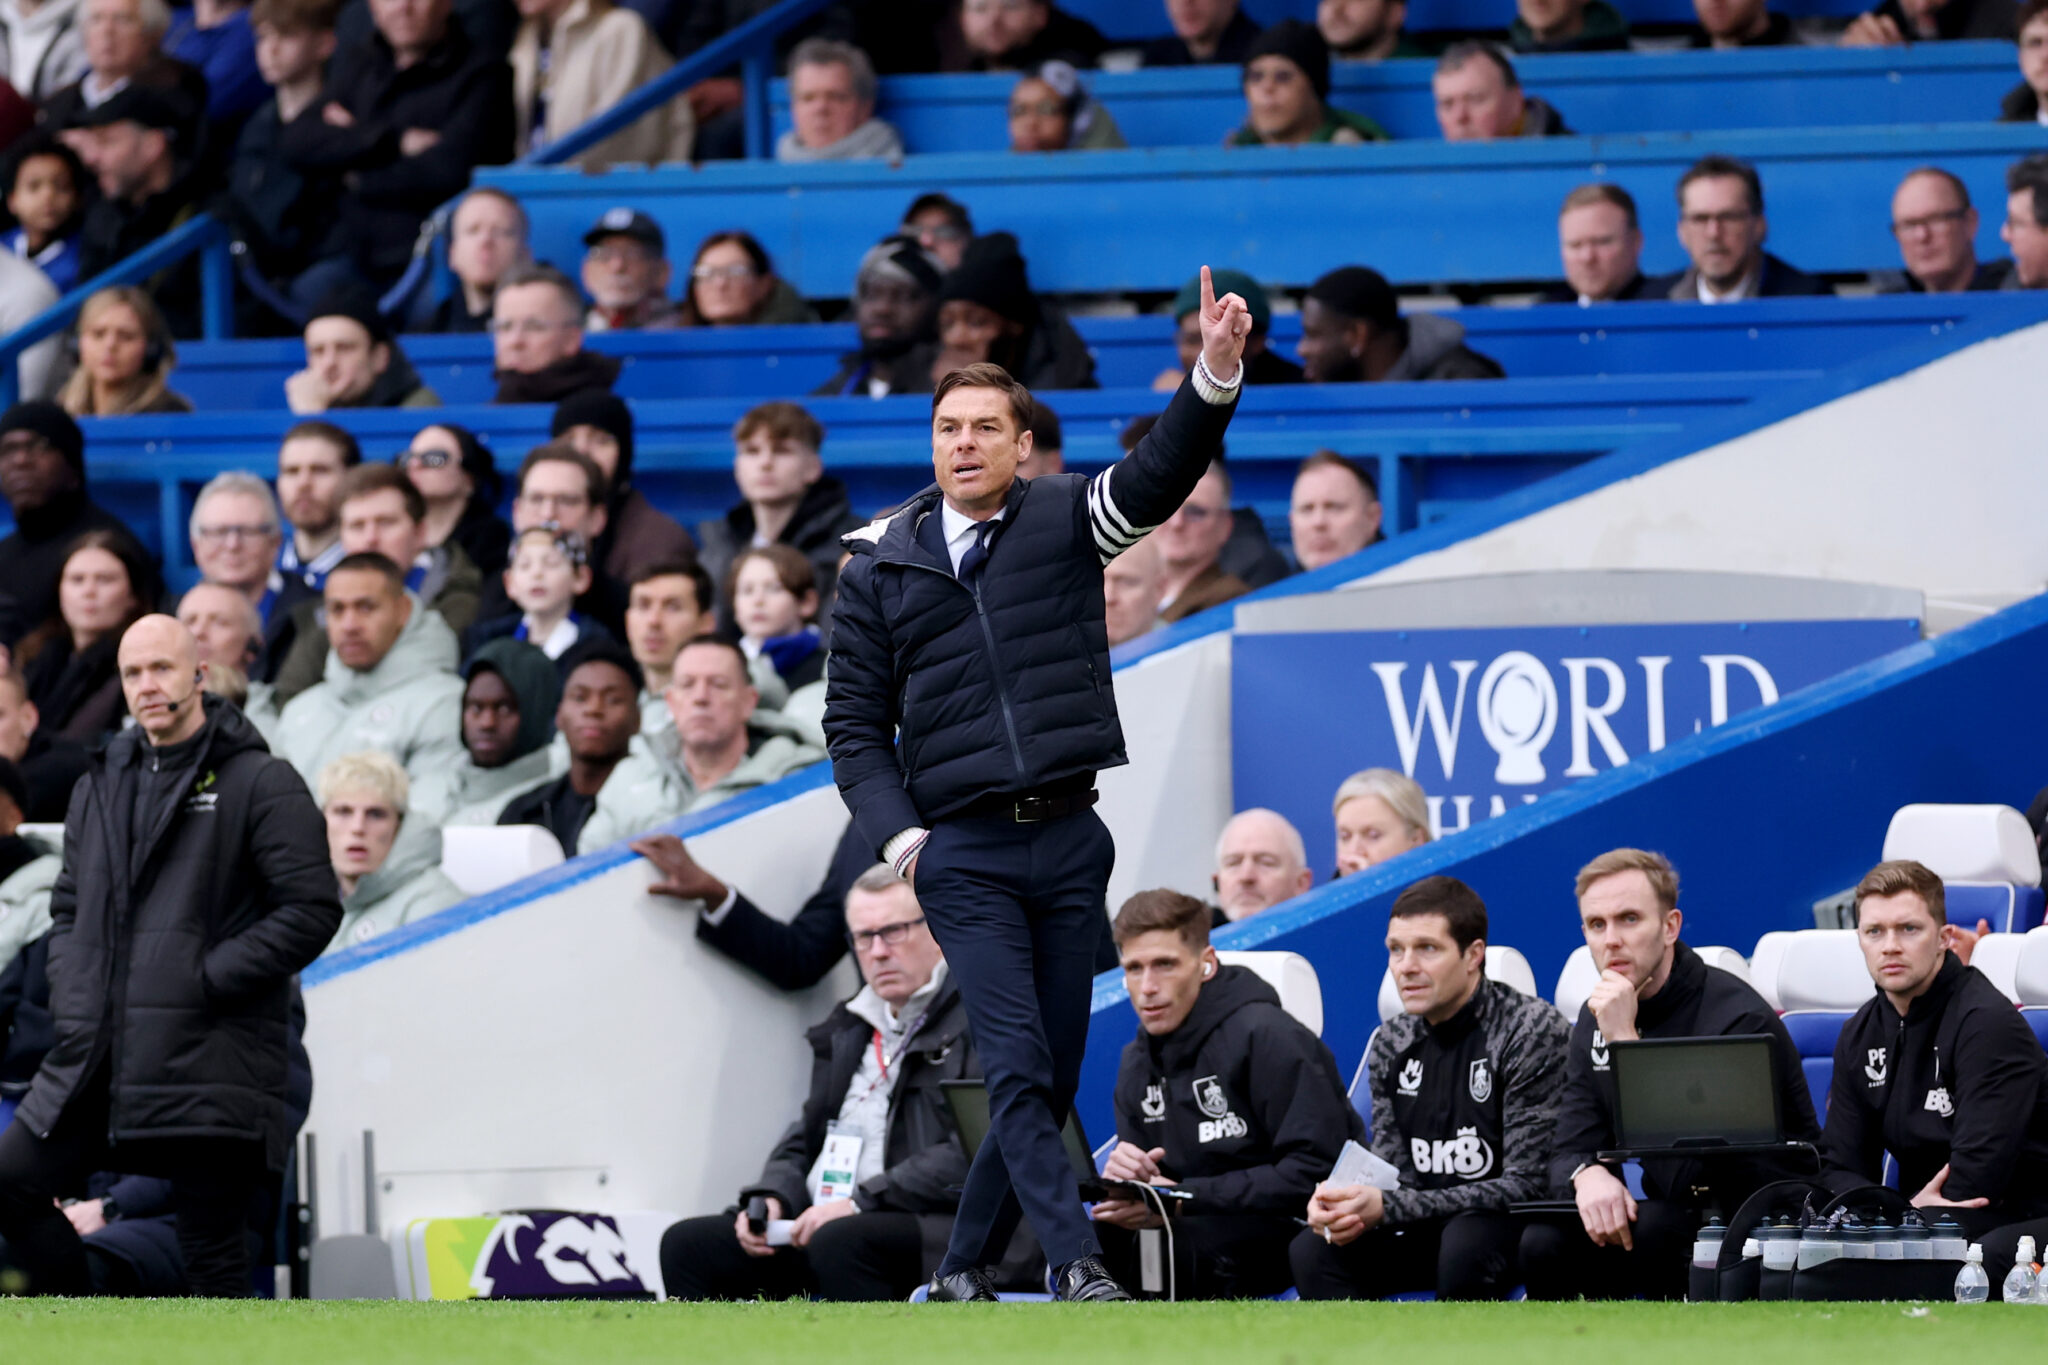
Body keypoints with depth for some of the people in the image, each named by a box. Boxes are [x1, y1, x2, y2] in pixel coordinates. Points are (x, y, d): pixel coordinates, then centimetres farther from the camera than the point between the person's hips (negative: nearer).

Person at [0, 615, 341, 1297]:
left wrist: (208, 979, -13)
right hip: (97, 1055, 6)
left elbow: (312, 908, -9)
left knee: (211, 1247, -5)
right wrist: (72, 1001, 9)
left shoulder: (261, 783, -3)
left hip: (210, 1056, -6)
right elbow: (69, 907, 26)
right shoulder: (102, 787, 17)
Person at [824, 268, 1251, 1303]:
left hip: (1070, 841, 2)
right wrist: (900, 838, -5)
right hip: (963, 854, -2)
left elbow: (1161, 476, -11)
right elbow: (854, 722, 10)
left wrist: (1216, 373, -29)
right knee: (1018, 1068, -14)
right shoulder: (879, 569, 8)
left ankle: (964, 1268, 18)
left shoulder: (1062, 522, 7)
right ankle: (1078, 1271, -20)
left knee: (1052, 1076, 5)